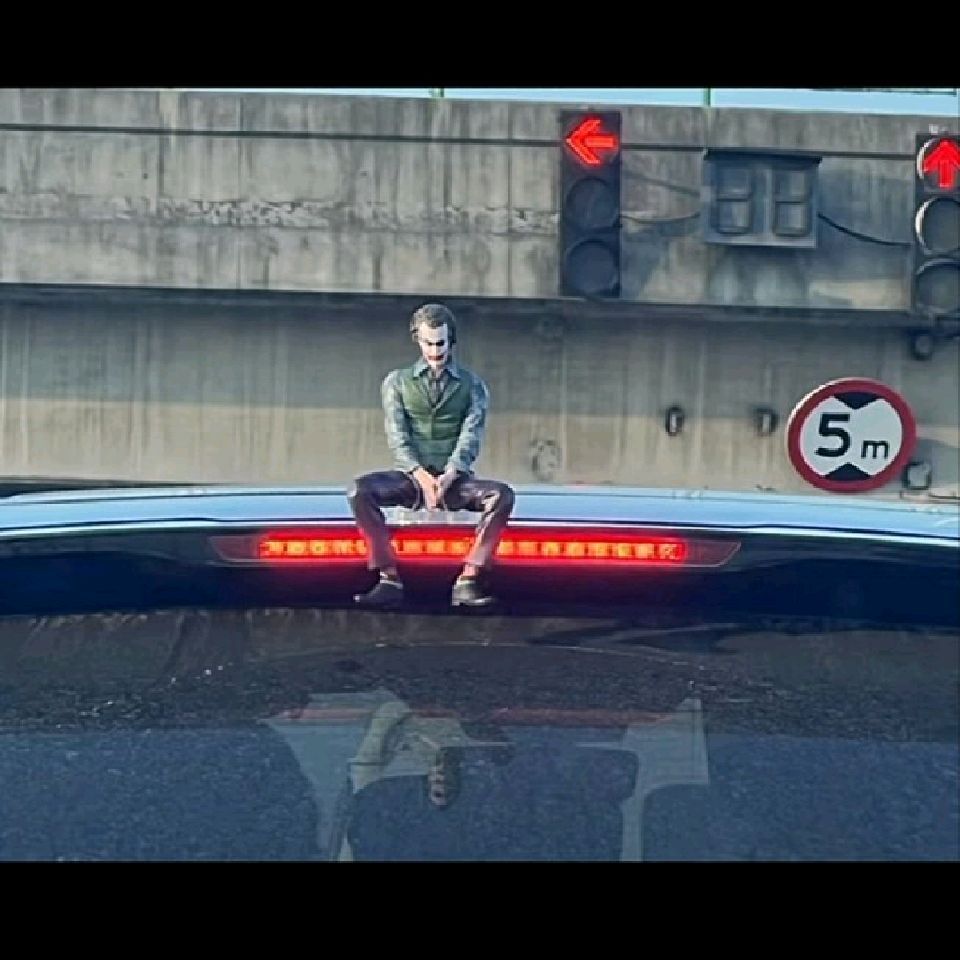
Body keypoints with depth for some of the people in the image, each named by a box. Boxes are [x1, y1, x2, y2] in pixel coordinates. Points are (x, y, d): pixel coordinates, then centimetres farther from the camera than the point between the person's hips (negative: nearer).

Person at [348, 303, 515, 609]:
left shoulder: (472, 385, 10)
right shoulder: (397, 381, 10)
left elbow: (470, 437, -2)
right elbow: (397, 437, -1)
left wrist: (448, 477, -21)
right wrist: (422, 476, -19)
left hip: (454, 479, 0)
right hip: (410, 477, 0)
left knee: (502, 494, -30)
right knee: (360, 490, -29)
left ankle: (468, 581, -28)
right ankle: (389, 580, -27)